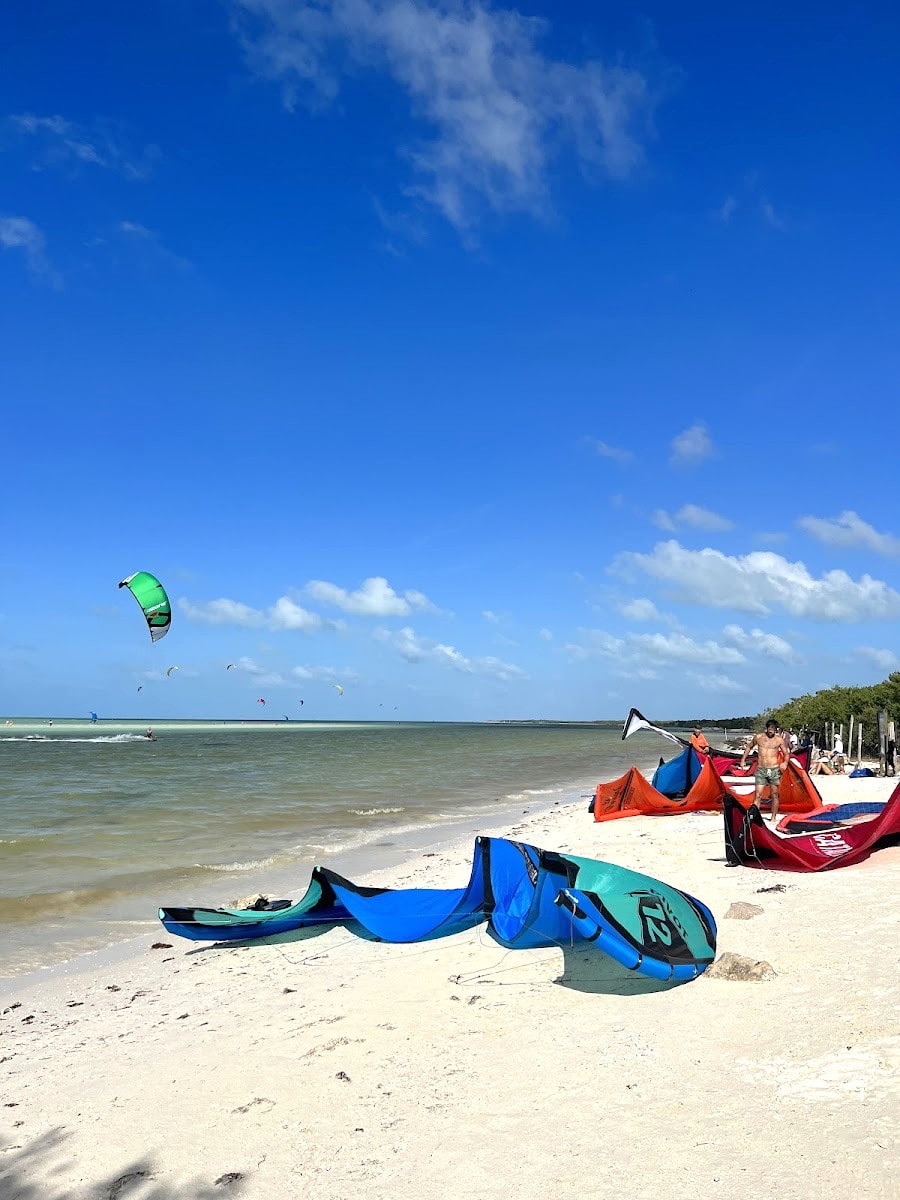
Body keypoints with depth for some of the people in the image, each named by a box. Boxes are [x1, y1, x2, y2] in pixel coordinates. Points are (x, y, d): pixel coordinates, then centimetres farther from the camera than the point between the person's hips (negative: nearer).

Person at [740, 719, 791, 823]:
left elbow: (786, 754, 3)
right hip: (761, 770, 0)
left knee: (774, 795, 8)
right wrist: (743, 759, 14)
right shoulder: (758, 737, 3)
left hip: (774, 770, 0)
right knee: (758, 795, -6)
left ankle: (774, 818, 20)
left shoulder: (779, 740, 0)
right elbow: (749, 747, 19)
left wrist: (785, 763, -17)